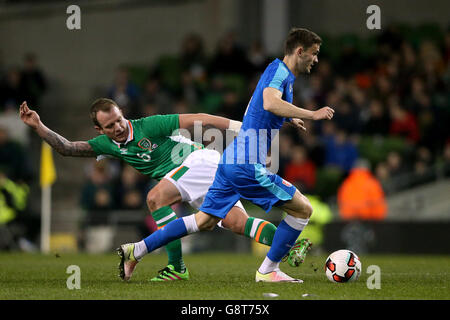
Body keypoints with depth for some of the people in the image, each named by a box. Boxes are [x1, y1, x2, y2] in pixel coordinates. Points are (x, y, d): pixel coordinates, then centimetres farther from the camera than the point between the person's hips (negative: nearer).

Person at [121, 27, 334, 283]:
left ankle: (136, 251, 14)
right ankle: (268, 271, 2)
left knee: (205, 221, 14)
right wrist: (311, 115, -26)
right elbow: (270, 103, -31)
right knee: (303, 209, -3)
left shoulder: (280, 73, 19)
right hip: (248, 165, -10)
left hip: (231, 159, 10)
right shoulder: (279, 70, -10)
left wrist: (289, 118, 45)